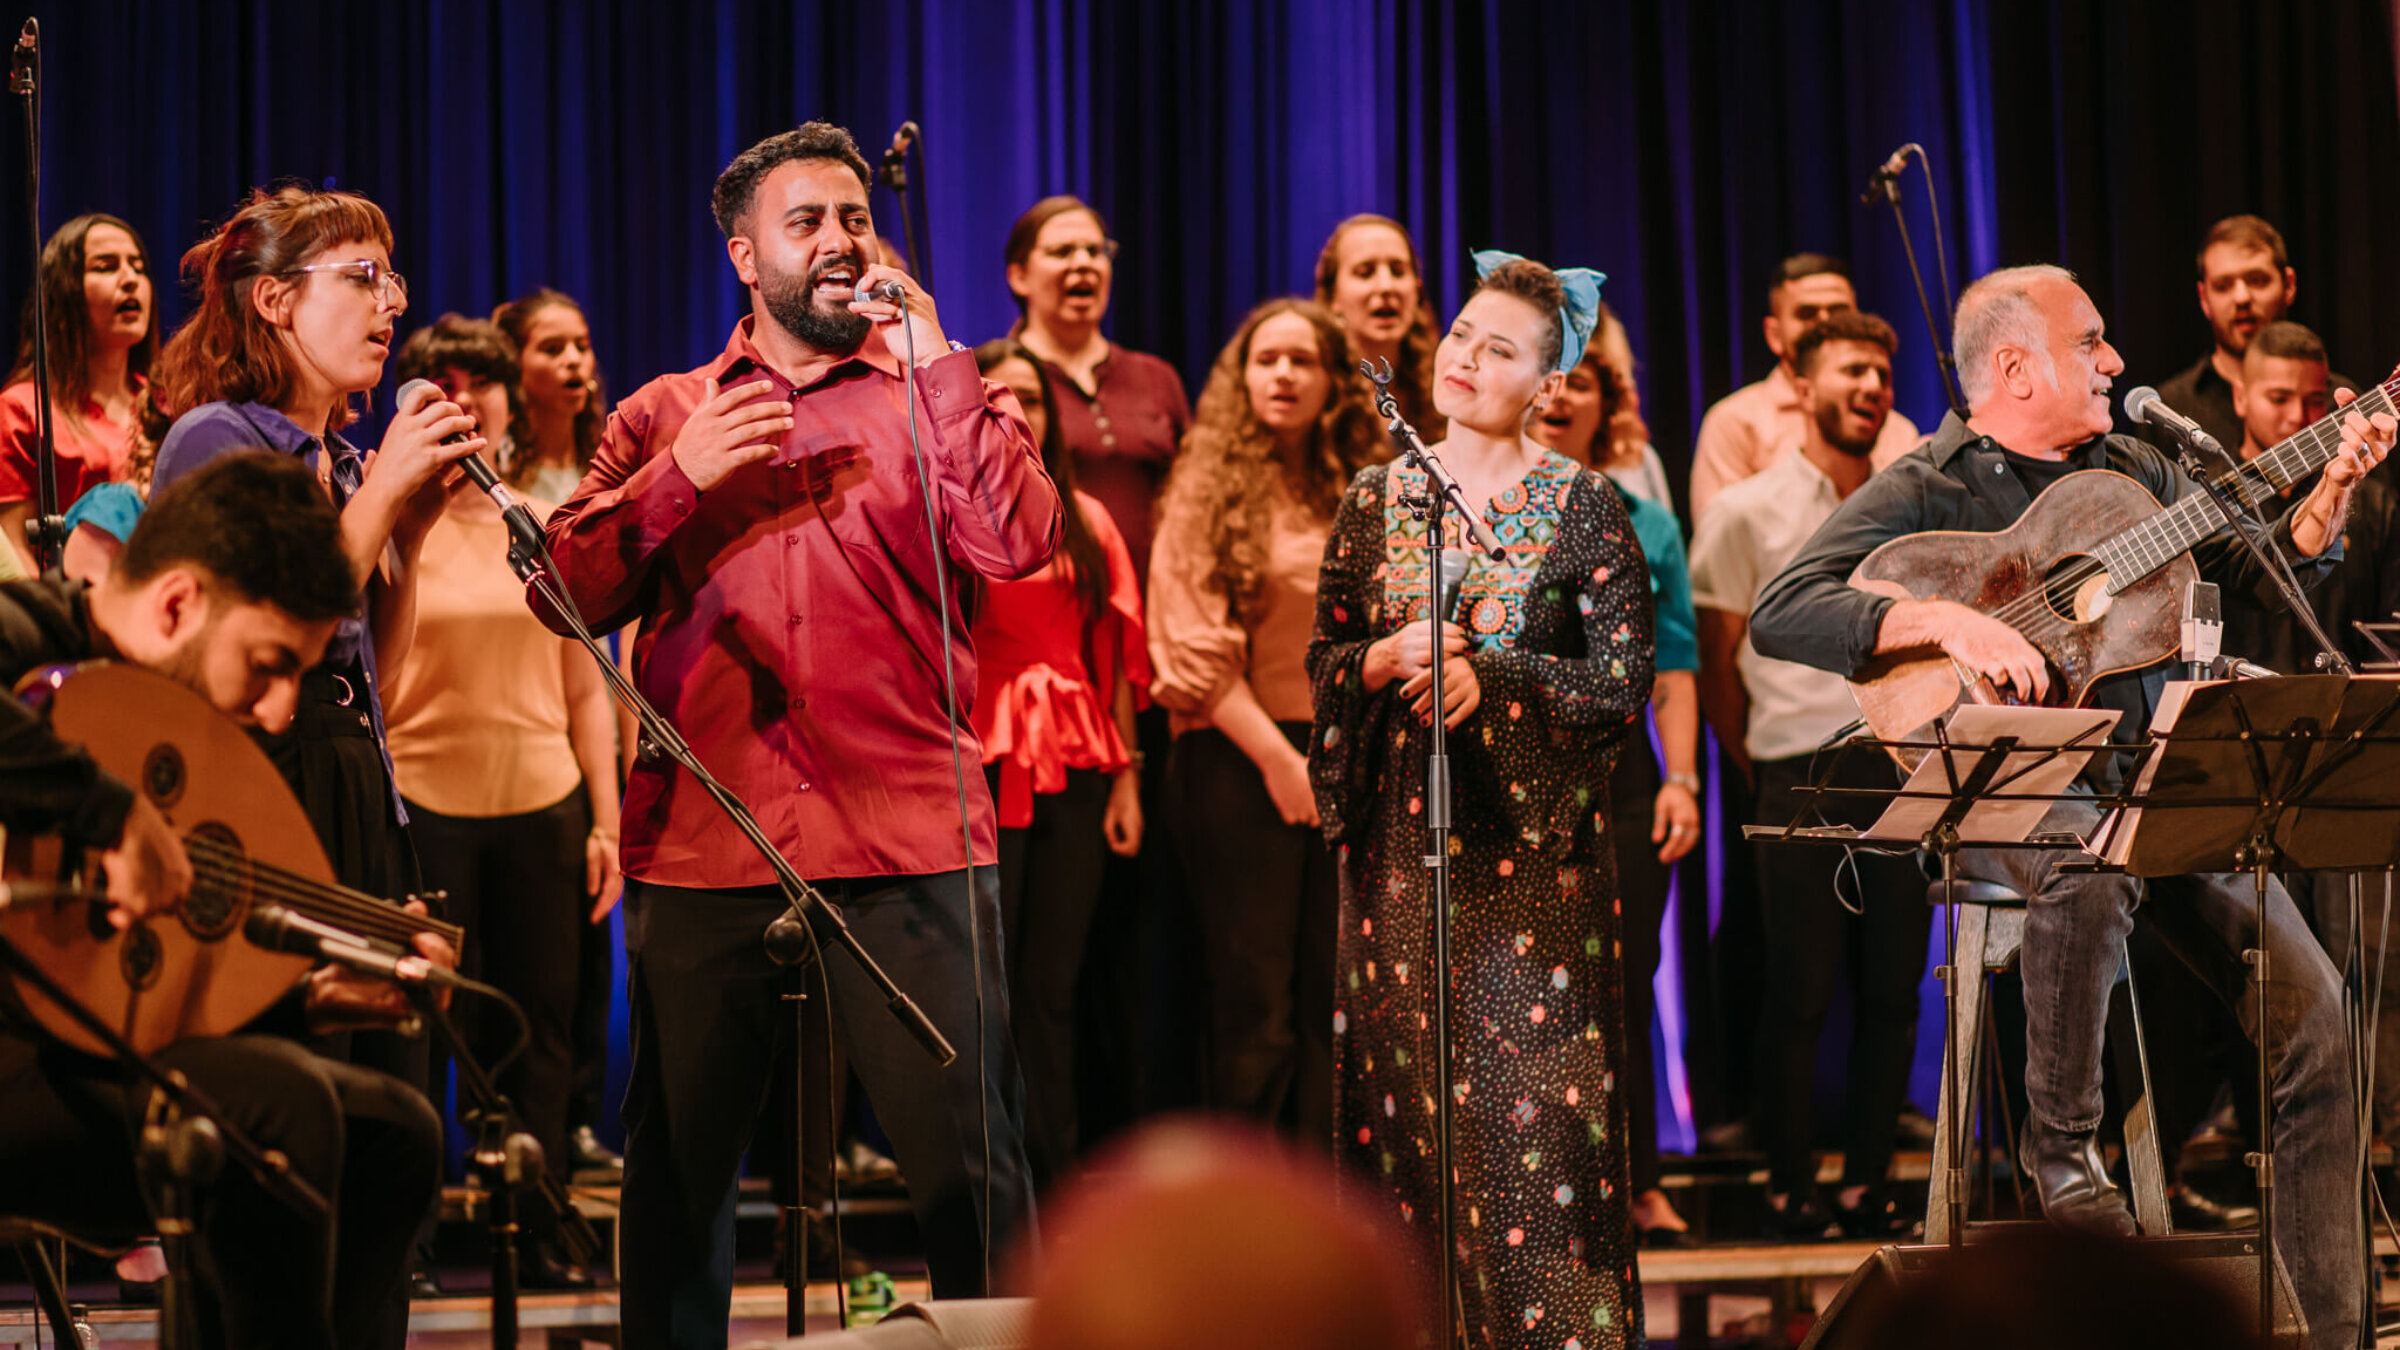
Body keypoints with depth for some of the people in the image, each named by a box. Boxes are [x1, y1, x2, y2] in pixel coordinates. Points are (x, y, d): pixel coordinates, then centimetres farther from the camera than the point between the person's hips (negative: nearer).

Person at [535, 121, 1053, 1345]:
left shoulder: (939, 399, 11)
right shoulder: (664, 416, 15)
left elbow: (1017, 544, -8)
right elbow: (566, 591, 5)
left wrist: (936, 364, -8)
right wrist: (679, 478, -7)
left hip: (908, 843, -1)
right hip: (702, 845, 2)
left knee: (970, 1159, -4)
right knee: (677, 1166, 9)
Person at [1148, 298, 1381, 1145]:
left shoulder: (1357, 497, 13)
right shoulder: (1210, 492, -2)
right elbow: (1197, 654, -8)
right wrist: (1279, 759, -13)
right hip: (1237, 759, -5)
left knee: (1334, 1002, 3)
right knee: (1257, 1007, -4)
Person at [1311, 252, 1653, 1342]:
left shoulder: (1581, 506, 0)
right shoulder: (1376, 500, 10)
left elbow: (1623, 680, -4)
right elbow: (1323, 659, 11)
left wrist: (1488, 679, -15)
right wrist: (1386, 659, -10)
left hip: (1532, 833, -3)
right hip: (1402, 837, 3)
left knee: (1533, 1085, -7)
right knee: (1408, 1086, 1)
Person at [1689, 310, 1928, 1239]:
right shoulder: (1748, 514, 2)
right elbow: (1713, 661, 3)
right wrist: (1760, 772, 2)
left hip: (1903, 770, 4)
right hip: (1802, 772, -4)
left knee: (1893, 988, 4)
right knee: (1801, 990, -3)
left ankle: (1867, 1185, 13)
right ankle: (1788, 1190, 6)